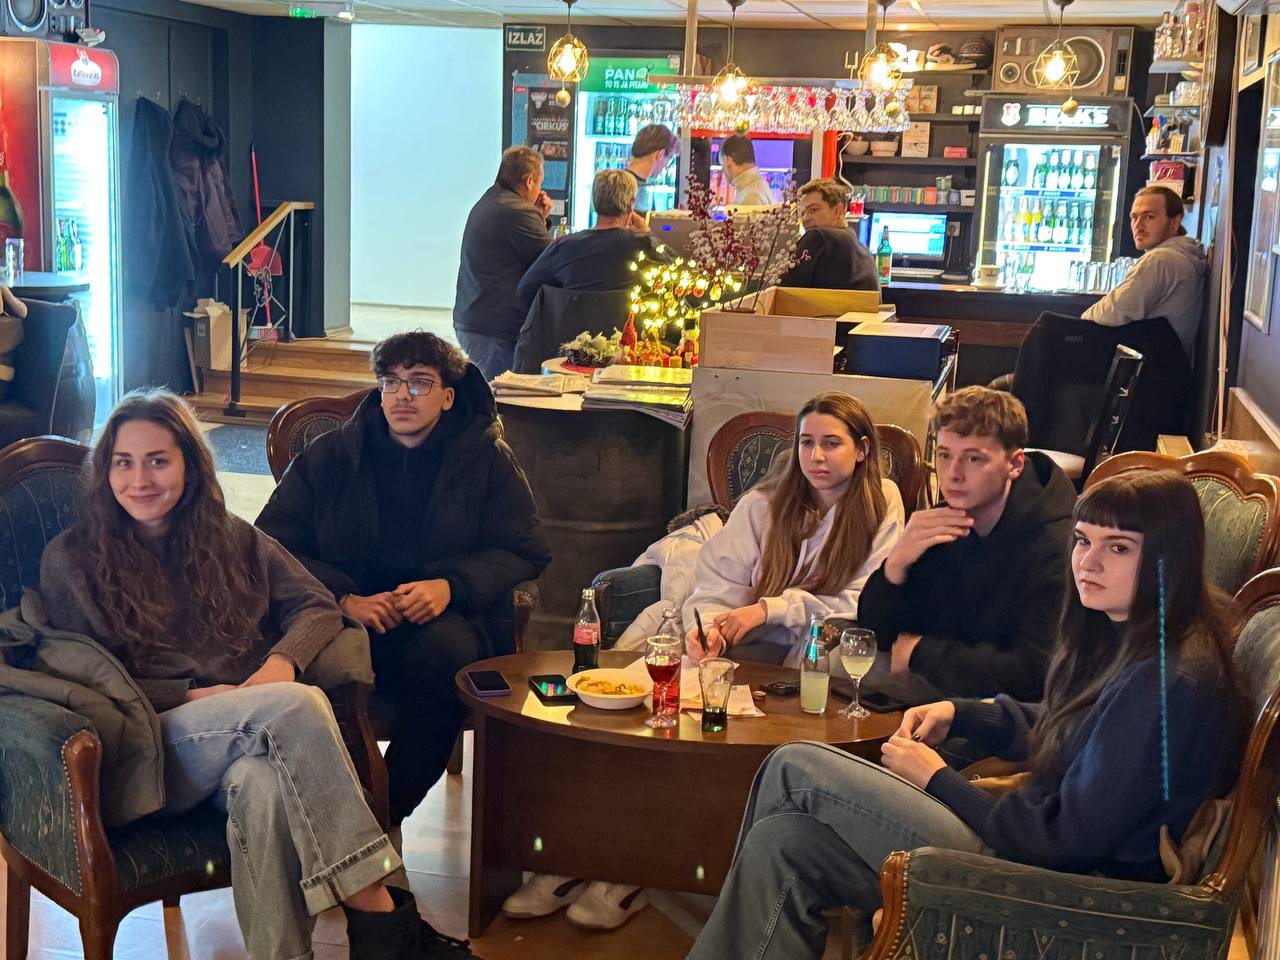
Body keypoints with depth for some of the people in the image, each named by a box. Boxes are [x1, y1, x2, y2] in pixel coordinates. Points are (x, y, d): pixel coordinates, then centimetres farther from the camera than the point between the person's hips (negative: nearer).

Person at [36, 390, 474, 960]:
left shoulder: (230, 539, 20)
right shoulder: (71, 558, 9)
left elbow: (318, 606, 13)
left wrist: (282, 662, -10)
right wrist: (194, 697, -11)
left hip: (249, 735, 3)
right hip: (153, 755, -2)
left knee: (265, 786, -38)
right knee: (296, 703, -32)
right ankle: (375, 909, -33)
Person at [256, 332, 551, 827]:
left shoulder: (486, 459, 9)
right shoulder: (329, 456, 10)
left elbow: (526, 552, 6)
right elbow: (273, 548, 4)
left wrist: (450, 587, -13)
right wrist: (345, 599, -14)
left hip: (447, 615, 0)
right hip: (352, 617, 0)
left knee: (446, 647, -36)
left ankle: (388, 810, -21)